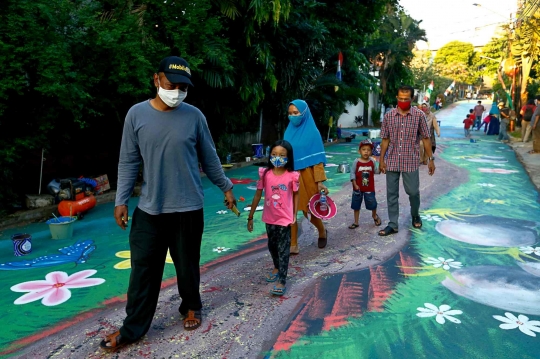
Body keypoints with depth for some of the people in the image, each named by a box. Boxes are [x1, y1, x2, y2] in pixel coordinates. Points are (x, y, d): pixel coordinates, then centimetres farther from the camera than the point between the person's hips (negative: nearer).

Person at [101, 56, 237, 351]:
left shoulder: (194, 116, -4)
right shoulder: (137, 114, -3)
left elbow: (209, 158, 6)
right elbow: (128, 162, 2)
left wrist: (226, 187, 11)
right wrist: (121, 200, 0)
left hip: (188, 208, 0)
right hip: (149, 209, 1)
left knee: (187, 265, 14)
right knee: (143, 268, 8)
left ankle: (191, 308, 39)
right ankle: (133, 328, 23)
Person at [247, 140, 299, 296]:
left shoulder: (292, 176, -13)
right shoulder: (265, 174, -9)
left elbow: (296, 195, 1)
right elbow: (258, 195, -1)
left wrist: (294, 215, -2)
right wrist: (251, 216, 2)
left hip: (285, 218, -3)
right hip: (269, 218, 4)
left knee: (283, 250, 0)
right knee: (272, 246, 22)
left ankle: (281, 282, 7)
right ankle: (276, 268, 47)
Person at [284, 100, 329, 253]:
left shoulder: (312, 132, -7)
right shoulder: (289, 132, 7)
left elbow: (317, 159, -9)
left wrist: (320, 181, -14)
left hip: (307, 176, -4)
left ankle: (322, 232, 37)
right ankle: (293, 245, 7)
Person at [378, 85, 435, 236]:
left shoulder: (419, 115, -3)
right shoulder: (389, 116, 1)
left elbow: (426, 138, 1)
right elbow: (385, 139, 5)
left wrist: (430, 159, -1)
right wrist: (381, 159, 2)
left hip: (411, 161, -2)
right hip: (392, 161, 2)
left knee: (413, 191, 5)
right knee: (391, 193, 5)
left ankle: (415, 215, 35)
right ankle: (392, 224, 15)